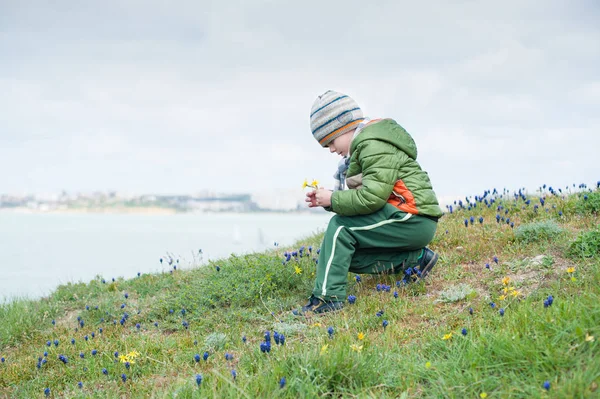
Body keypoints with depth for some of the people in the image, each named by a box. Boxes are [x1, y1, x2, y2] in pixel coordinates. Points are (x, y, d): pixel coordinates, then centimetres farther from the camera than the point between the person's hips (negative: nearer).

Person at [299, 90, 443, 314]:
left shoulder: (375, 147, -15)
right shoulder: (364, 145, 17)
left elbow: (372, 198, -25)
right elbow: (361, 196, 15)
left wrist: (333, 199, -13)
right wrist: (326, 200, 0)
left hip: (413, 219, -11)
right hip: (407, 220, 11)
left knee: (340, 227, -16)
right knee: (347, 253, 7)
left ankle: (328, 296, -19)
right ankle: (412, 259, 3)